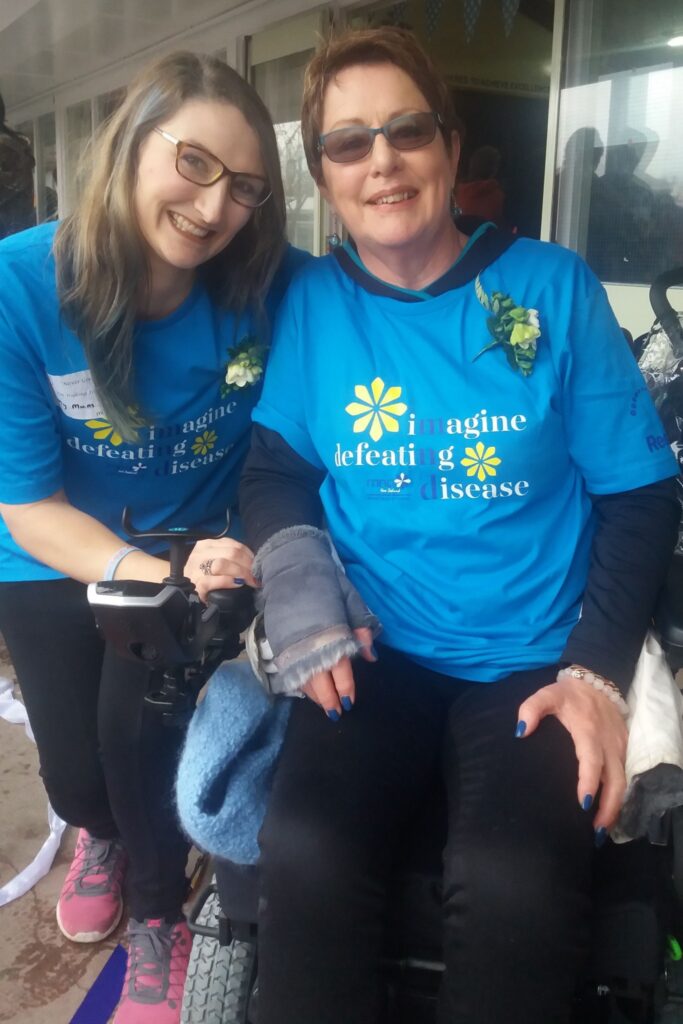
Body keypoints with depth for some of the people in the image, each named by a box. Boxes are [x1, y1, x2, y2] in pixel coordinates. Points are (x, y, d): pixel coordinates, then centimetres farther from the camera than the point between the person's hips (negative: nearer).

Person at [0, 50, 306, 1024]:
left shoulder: (265, 286, -20)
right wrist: (163, 577, -34)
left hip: (198, 548, 0)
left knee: (136, 727, -17)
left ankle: (159, 918, 18)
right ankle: (103, 833, 44)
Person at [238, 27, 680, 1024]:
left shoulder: (553, 285, 0)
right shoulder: (311, 301, 6)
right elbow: (273, 467, 9)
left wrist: (598, 671, -9)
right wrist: (299, 586, -11)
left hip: (533, 665, -1)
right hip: (375, 657, 2)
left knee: (514, 885, -28)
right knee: (305, 850, -26)